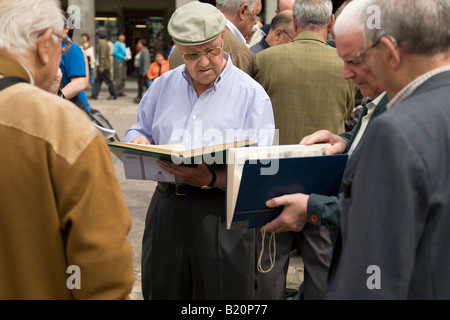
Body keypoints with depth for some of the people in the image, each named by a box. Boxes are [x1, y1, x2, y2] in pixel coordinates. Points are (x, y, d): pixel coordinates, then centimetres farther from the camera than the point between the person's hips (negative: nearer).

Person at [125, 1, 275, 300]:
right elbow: (139, 130, 21)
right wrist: (137, 142, -6)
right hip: (167, 207, 4)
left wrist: (212, 180, -30)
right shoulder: (163, 86, 10)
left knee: (222, 291, 6)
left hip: (222, 212, -4)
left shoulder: (252, 93, -6)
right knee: (162, 290, 15)